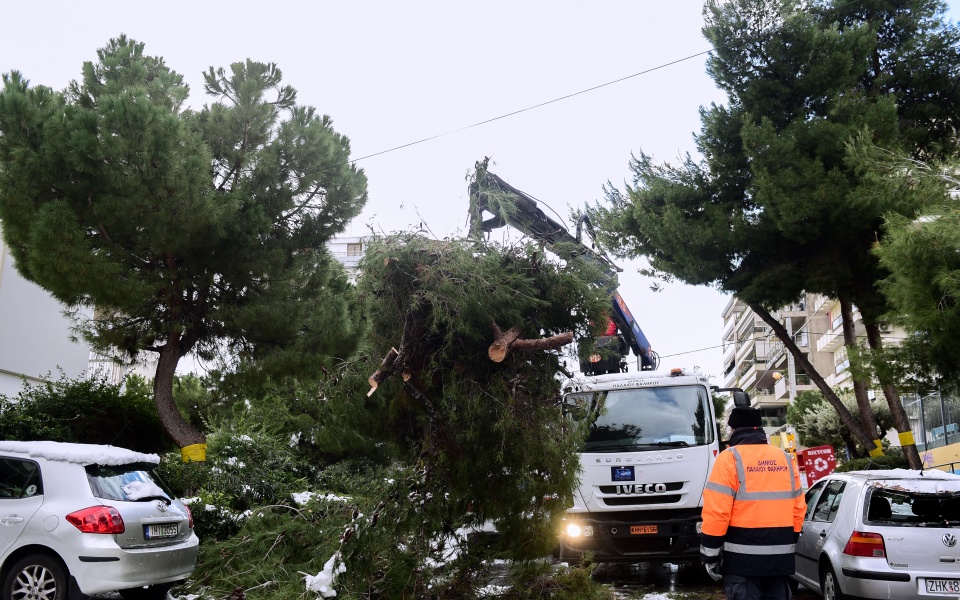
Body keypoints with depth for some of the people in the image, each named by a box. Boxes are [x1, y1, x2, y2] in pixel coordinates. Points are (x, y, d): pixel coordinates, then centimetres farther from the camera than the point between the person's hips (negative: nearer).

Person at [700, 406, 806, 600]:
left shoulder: (730, 458, -8)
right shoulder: (785, 459, 11)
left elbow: (716, 512, -14)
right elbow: (798, 509, 12)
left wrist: (710, 554, -8)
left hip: (742, 557, -6)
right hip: (780, 556, 6)